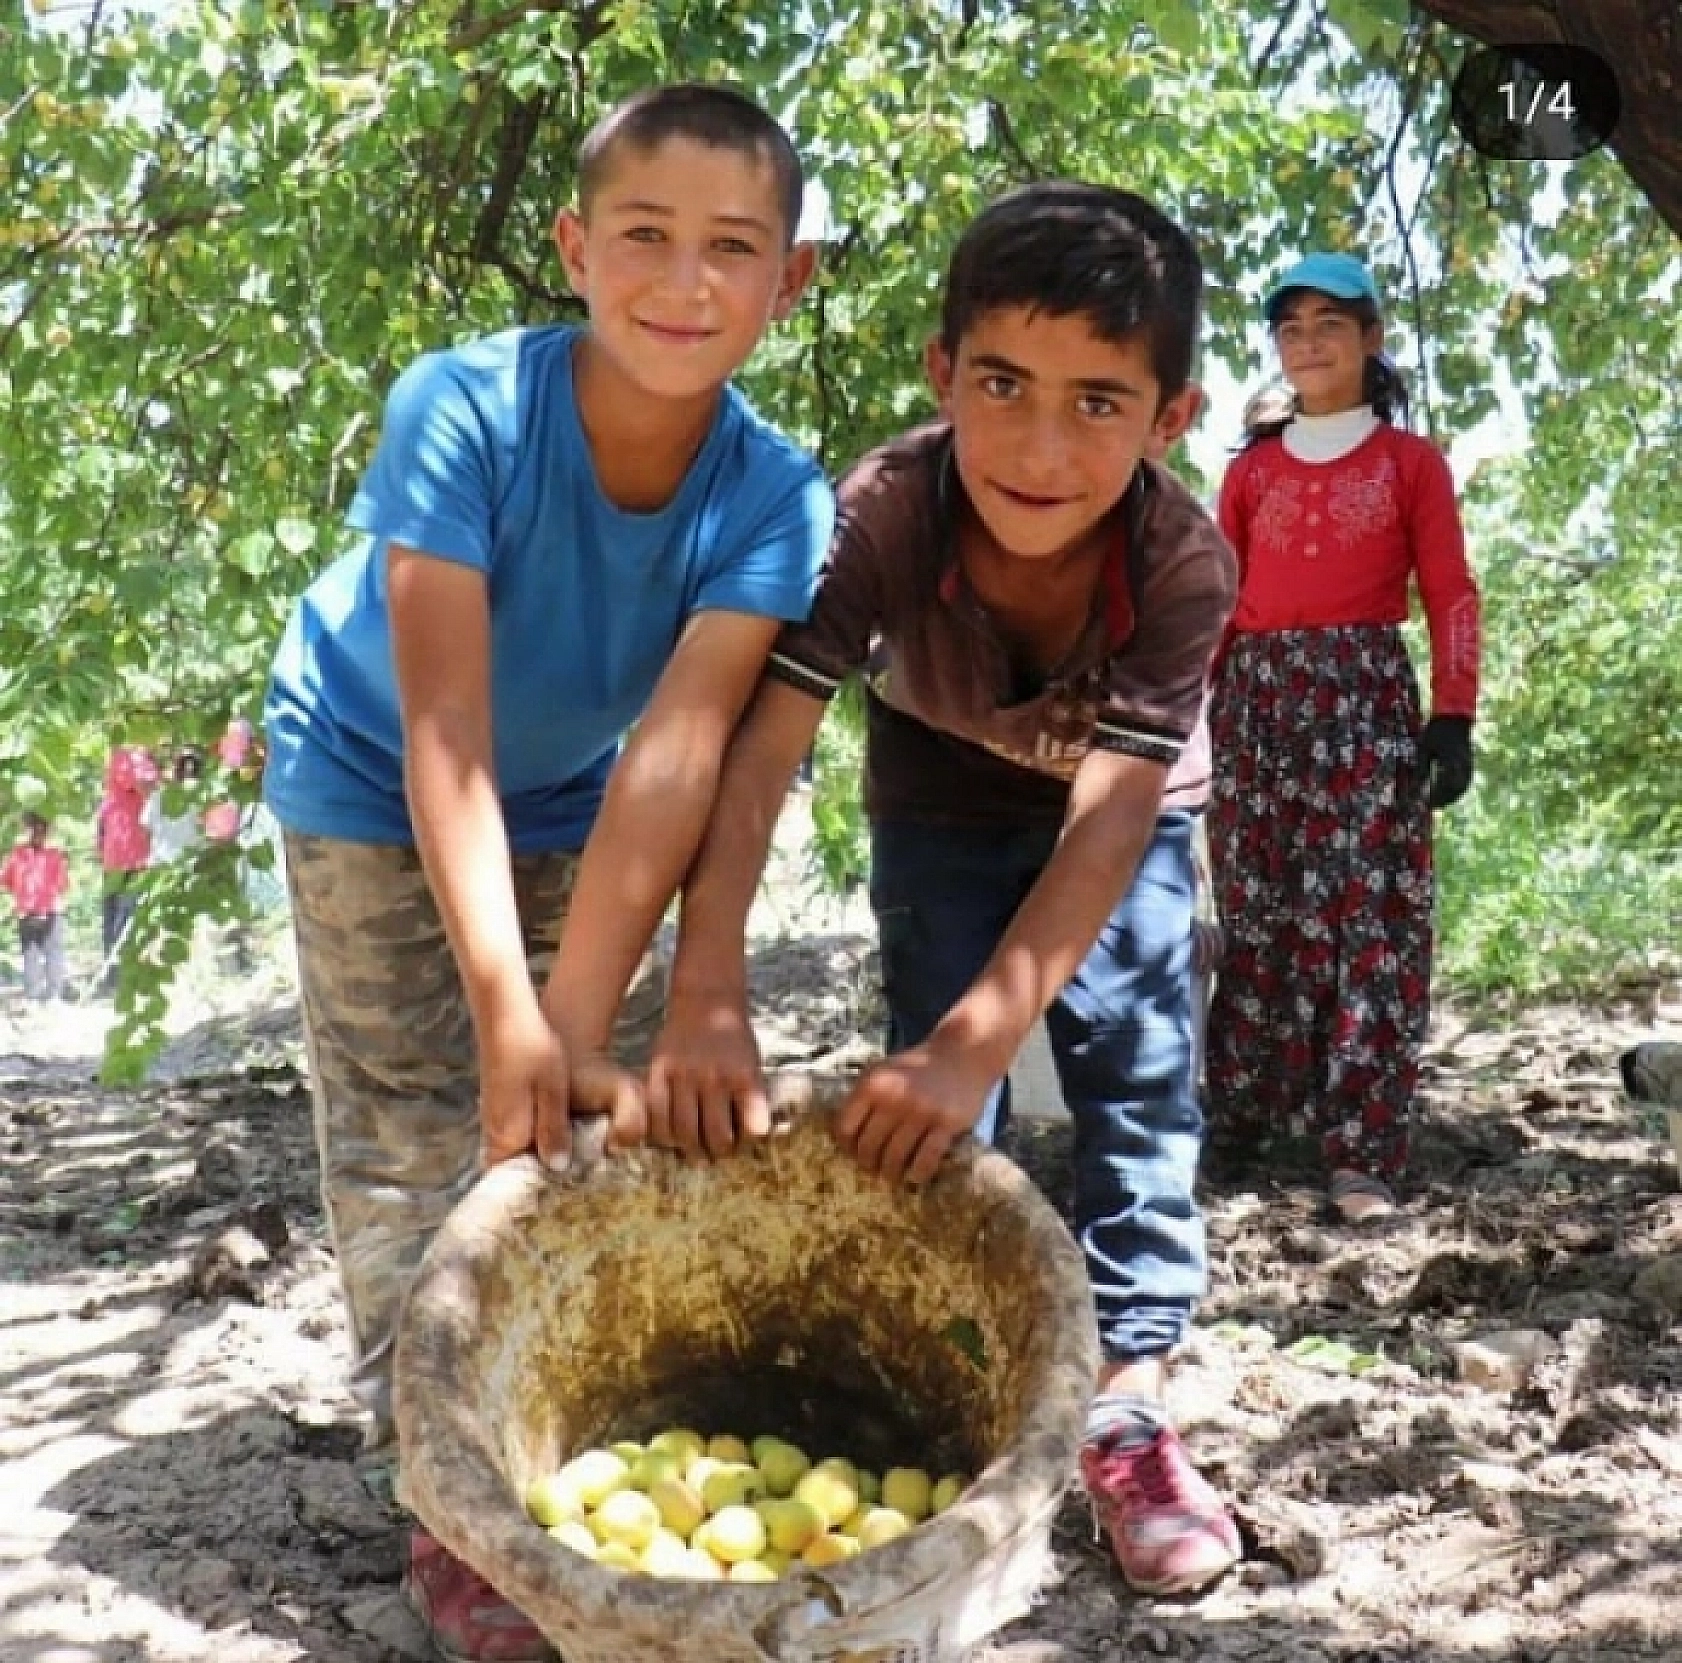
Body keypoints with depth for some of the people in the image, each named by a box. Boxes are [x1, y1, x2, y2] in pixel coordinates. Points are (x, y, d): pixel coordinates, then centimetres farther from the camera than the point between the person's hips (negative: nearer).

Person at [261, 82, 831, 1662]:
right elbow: (445, 732, -36)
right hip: (371, 782, -3)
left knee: (605, 1121, 4)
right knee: (413, 1145, -7)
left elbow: (677, 748, -35)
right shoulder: (460, 408, -33)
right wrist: (510, 1014, -44)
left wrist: (579, 1016, -44)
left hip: (568, 802, 3)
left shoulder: (777, 497, -25)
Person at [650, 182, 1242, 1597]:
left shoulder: (1186, 564, -37)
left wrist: (981, 1037, -52)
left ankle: (1128, 1407, 7)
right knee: (932, 1100, -6)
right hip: (944, 799, 0)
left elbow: (1104, 825, -41)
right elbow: (760, 750, -41)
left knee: (1140, 1082, -4)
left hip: (1123, 809, 0)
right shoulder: (883, 514, -37)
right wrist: (707, 994, -52)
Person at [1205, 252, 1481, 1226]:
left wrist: (1454, 717, -7)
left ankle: (1366, 1157, -8)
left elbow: (1450, 597, 4)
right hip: (1257, 702, 3)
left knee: (1369, 917, -8)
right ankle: (1244, 1118, 13)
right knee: (1260, 917, 4)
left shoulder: (1412, 461, 10)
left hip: (1367, 696, -3)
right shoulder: (1251, 469, 16)